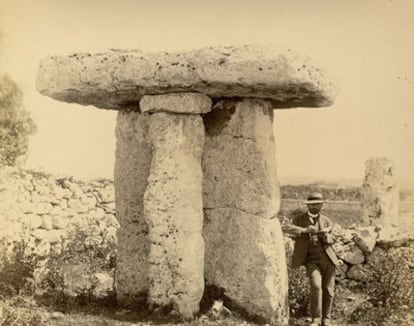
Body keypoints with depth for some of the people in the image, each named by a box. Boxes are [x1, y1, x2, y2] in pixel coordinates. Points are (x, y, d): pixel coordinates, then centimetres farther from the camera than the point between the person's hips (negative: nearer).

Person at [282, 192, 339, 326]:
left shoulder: (326, 221, 15)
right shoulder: (299, 219, 6)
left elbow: (331, 241, 14)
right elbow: (287, 228, -11)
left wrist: (325, 236, -10)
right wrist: (305, 230, -23)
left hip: (328, 259, 3)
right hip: (311, 260, -3)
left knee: (328, 291, 3)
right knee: (316, 286, -23)